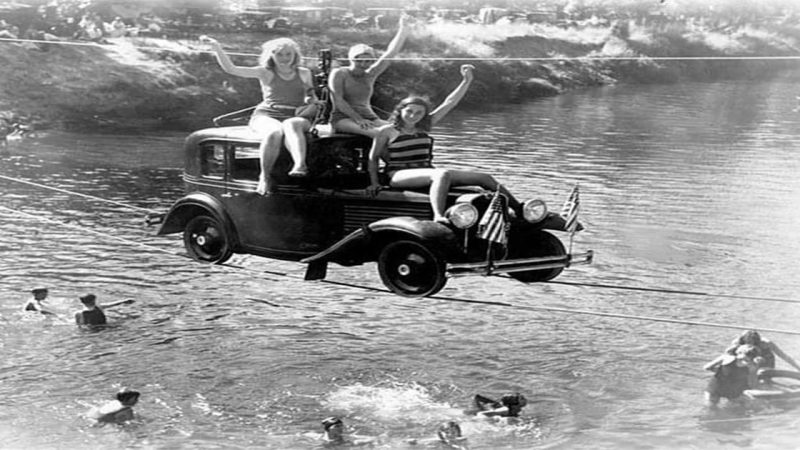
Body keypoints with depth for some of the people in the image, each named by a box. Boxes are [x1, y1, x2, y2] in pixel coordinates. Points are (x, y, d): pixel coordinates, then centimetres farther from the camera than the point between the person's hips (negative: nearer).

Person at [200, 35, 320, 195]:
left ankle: (300, 165, -63)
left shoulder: (303, 74, 21)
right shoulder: (266, 73, 11)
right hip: (267, 115, -1)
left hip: (296, 117, 1)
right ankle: (264, 177, -27)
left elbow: (313, 97, 30)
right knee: (274, 132, -38)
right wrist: (217, 48, -10)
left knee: (291, 125, -38)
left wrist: (310, 106, 5)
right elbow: (231, 69, 2)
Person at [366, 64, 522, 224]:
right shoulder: (387, 131, 3)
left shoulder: (424, 127, 16)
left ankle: (519, 210, -1)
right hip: (400, 175, -7)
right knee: (442, 174, -41)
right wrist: (374, 183, -6)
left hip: (425, 172, 7)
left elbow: (449, 103, 14)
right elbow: (373, 157, 5)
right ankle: (438, 217, -61)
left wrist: (466, 81, 8)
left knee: (484, 178, -3)